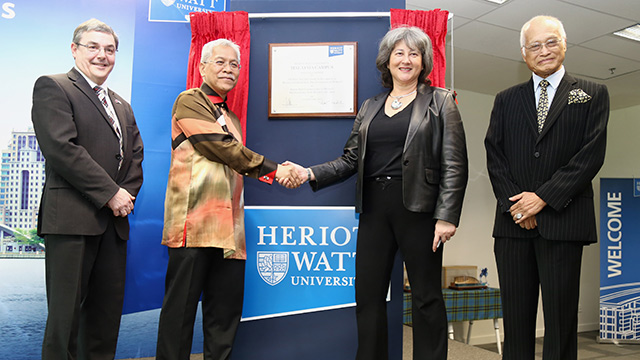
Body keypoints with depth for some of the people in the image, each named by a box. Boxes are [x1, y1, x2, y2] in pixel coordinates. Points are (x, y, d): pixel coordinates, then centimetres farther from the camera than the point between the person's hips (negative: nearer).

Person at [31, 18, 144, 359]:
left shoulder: (122, 105, 23)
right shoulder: (52, 87, 0)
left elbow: (135, 155, 17)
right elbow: (62, 148, -12)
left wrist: (127, 193, -2)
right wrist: (110, 193, -13)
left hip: (113, 218, 7)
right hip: (71, 217, -6)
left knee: (108, 311, 9)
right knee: (66, 311, 0)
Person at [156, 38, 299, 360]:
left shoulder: (231, 117, 27)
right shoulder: (189, 101, 2)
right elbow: (221, 147, -10)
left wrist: (280, 173, 6)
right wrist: (272, 169, -7)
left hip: (228, 225, 8)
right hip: (195, 220, -7)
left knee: (227, 307, 8)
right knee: (181, 305, -2)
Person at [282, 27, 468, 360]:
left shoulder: (440, 102, 4)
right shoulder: (369, 107, 16)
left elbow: (454, 165, -3)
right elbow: (350, 160, 12)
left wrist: (446, 217, -12)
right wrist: (311, 173, -4)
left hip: (418, 207, -4)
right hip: (374, 209, 4)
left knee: (426, 297, 6)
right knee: (368, 295, 8)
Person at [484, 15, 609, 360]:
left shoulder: (592, 95, 10)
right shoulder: (506, 100, 16)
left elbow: (592, 154, -2)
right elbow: (494, 154, 7)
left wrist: (544, 197, -11)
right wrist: (513, 202, -8)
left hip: (562, 221, -2)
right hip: (513, 220, 2)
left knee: (561, 318, 2)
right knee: (516, 318, 6)